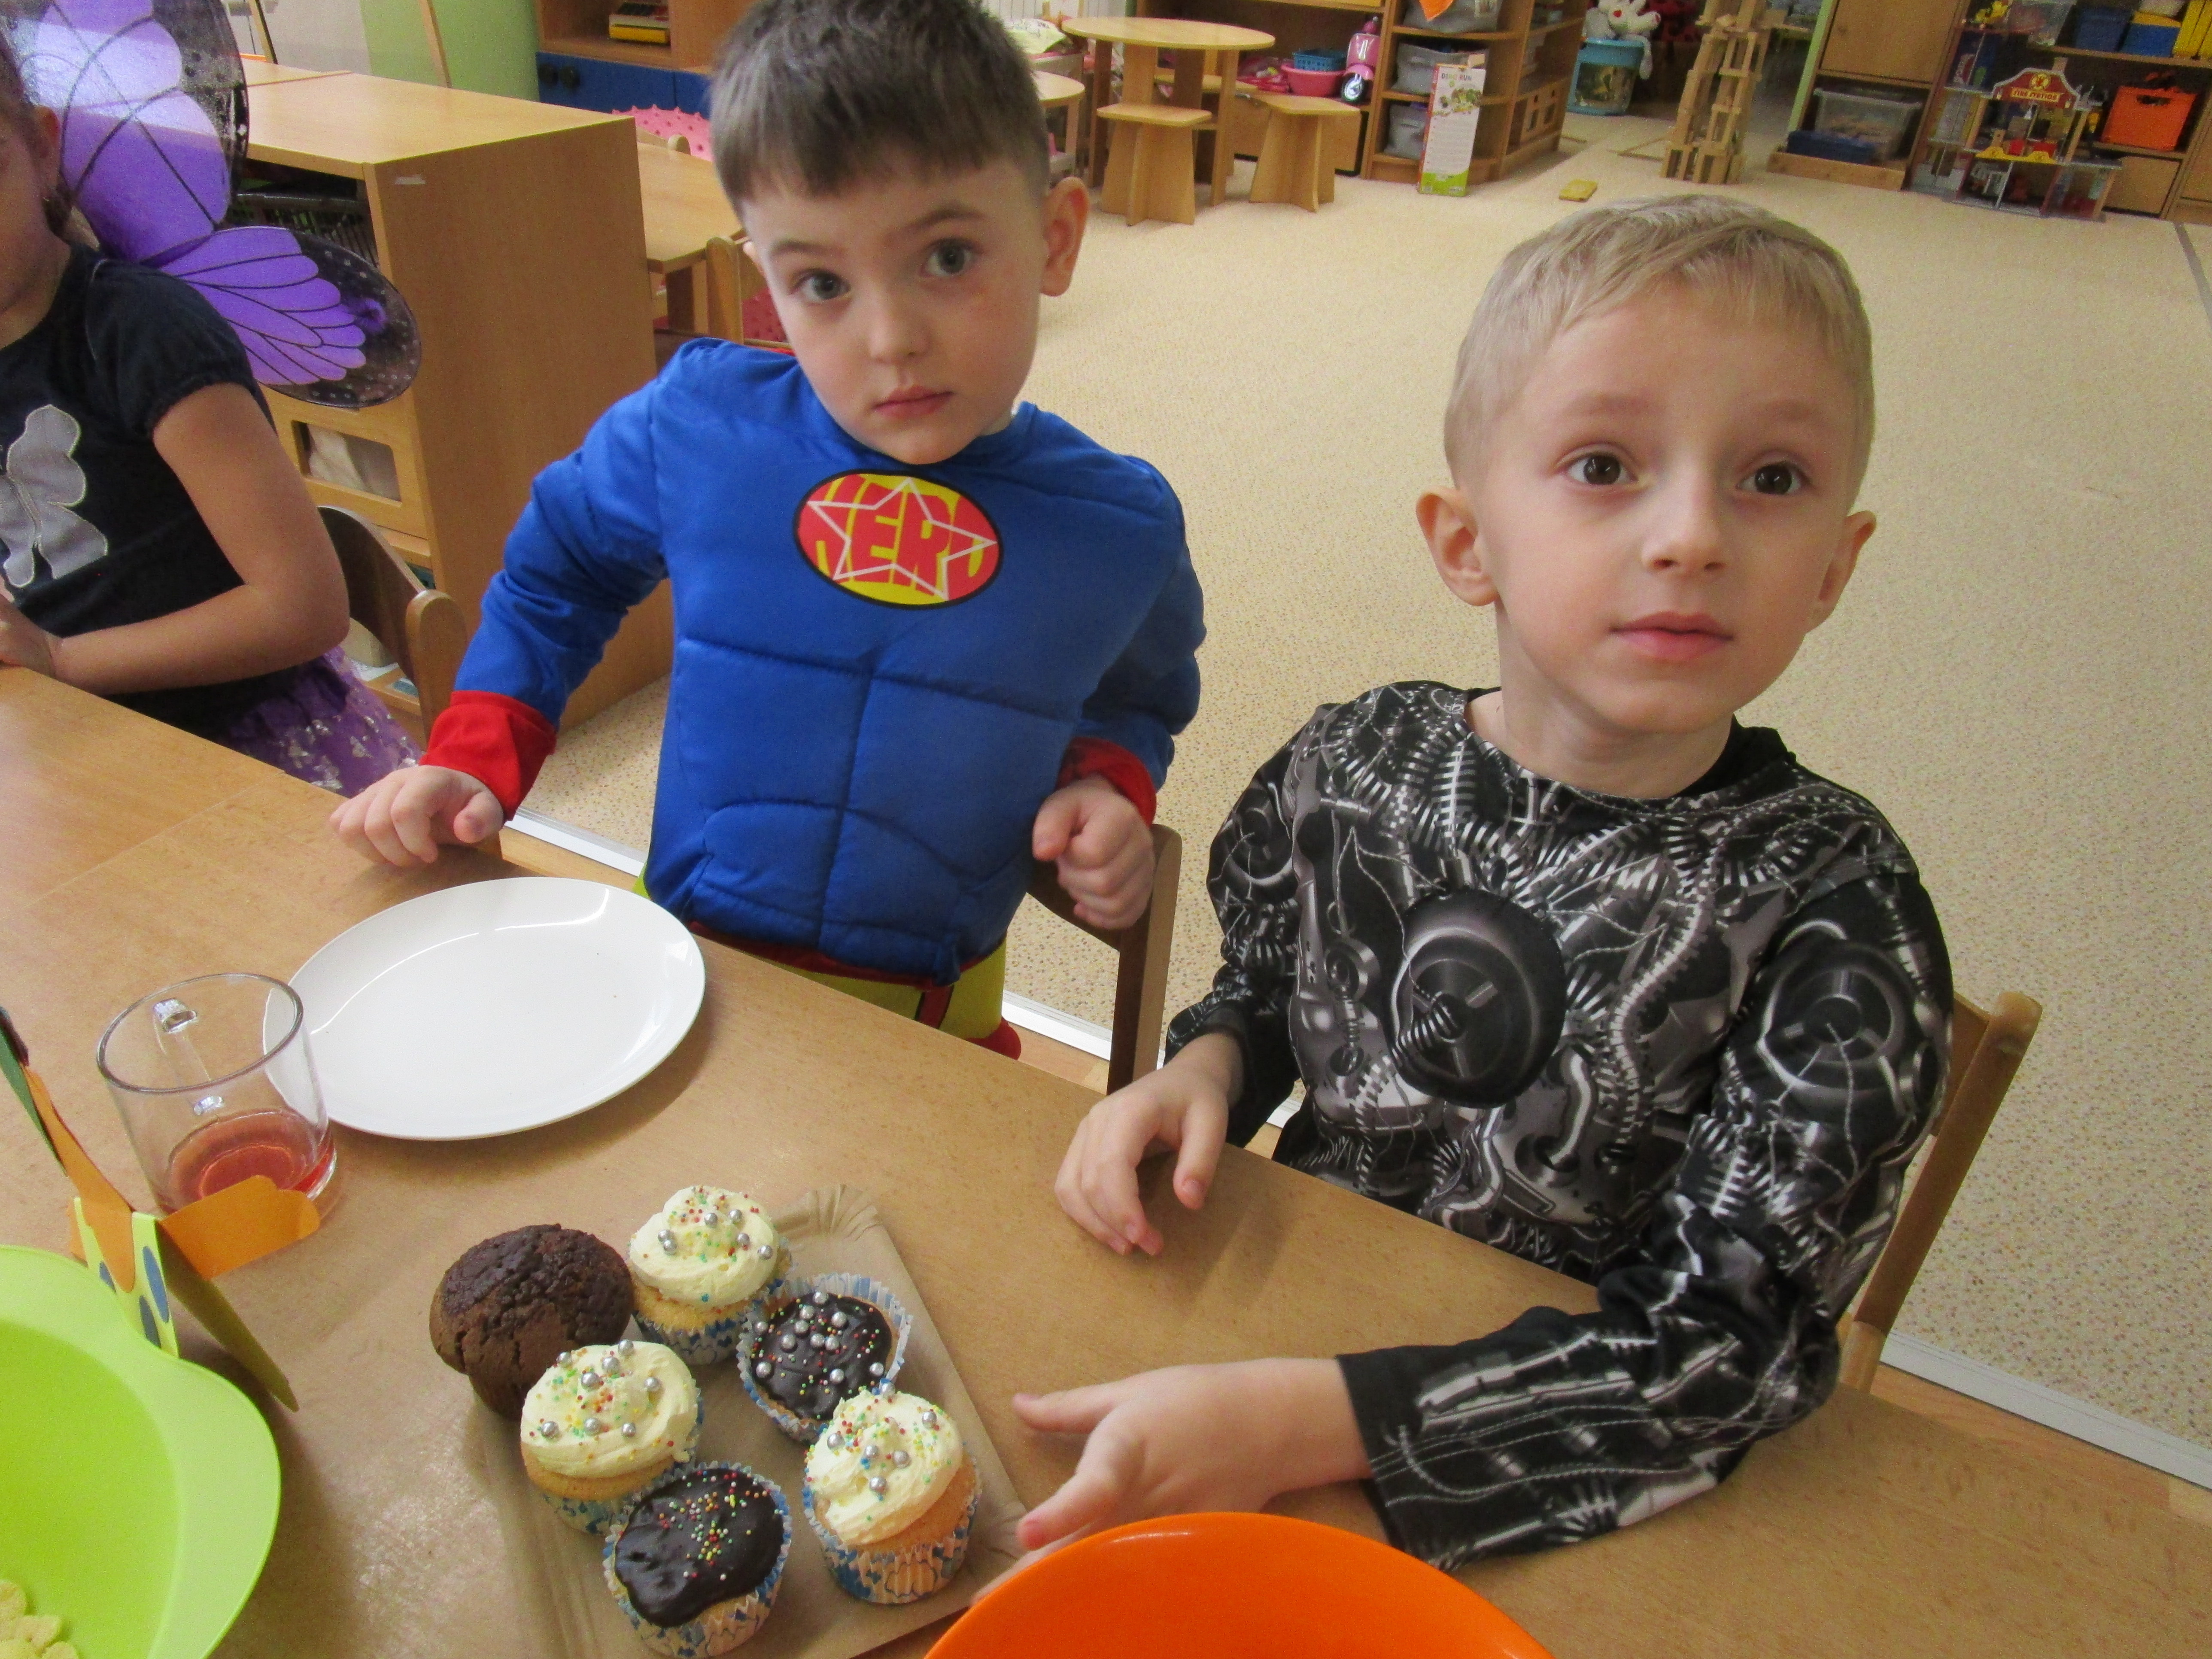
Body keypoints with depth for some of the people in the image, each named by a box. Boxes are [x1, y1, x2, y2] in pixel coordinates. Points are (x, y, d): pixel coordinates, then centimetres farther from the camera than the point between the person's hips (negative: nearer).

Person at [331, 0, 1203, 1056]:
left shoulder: (1121, 528, -9)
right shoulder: (695, 426, -9)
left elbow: (1140, 695, 13)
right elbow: (554, 576, 12)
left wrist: (1109, 787, -8)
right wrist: (472, 762, 2)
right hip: (684, 969, 1)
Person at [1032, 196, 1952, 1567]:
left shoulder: (1834, 911, -18)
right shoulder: (1356, 763, -9)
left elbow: (1727, 1341, -21)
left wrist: (1292, 1420, -30)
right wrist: (1202, 1067, -12)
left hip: (1562, 1491, -2)